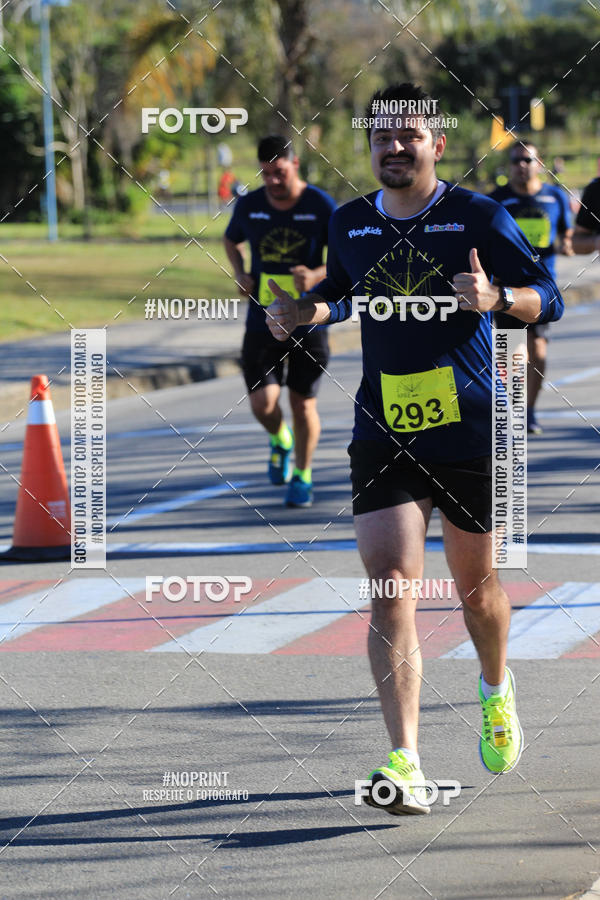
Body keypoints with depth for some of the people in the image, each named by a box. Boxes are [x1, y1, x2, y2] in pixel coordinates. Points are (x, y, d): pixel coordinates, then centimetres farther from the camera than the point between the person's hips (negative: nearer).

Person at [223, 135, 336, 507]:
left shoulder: (321, 205, -6)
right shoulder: (249, 206, 2)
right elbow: (231, 240, 23)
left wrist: (317, 275, -21)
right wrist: (240, 274, 4)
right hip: (262, 319, 2)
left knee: (303, 403, 2)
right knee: (263, 402, -9)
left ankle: (303, 475, 22)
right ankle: (280, 439, 27)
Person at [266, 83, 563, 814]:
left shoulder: (478, 218, -4)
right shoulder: (349, 224, 7)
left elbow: (548, 300, -3)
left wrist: (496, 297, -24)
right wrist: (303, 313, 5)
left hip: (470, 432, -2)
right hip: (383, 437, 2)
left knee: (475, 587, 14)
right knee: (391, 590, -14)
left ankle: (496, 688, 48)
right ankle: (405, 766, -20)